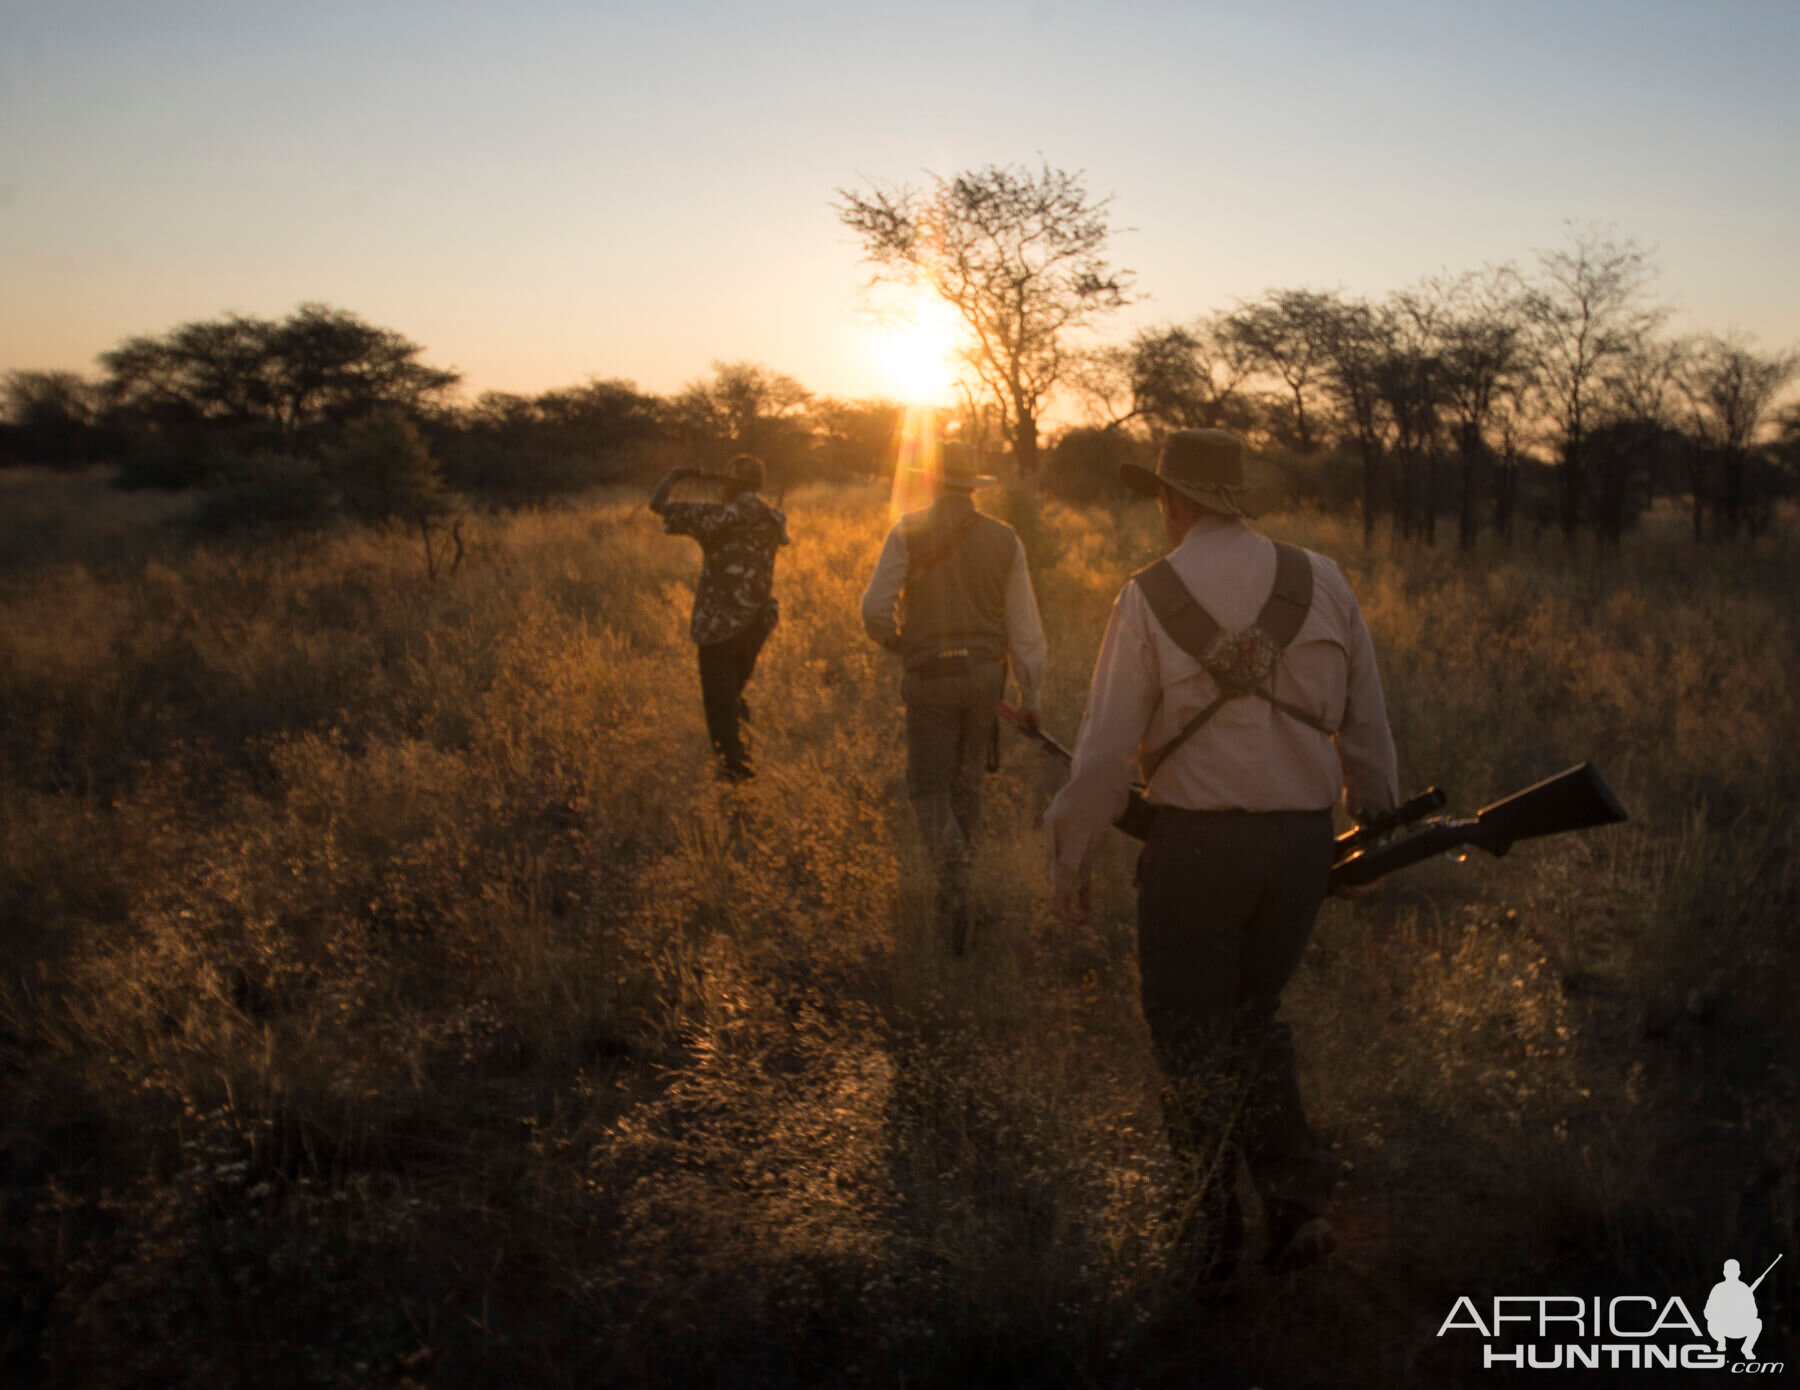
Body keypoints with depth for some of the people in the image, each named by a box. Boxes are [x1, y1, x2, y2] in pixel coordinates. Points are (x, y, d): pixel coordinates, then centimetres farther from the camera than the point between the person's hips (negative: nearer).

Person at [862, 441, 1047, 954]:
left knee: (930, 788, 6)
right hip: (984, 672, 3)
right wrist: (1030, 694, 8)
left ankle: (954, 884, -18)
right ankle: (949, 901, 27)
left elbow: (875, 608, -11)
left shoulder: (908, 532, -6)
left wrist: (894, 641, 12)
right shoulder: (1004, 539, 2)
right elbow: (1023, 623, 2)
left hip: (929, 676, -3)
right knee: (967, 781, 18)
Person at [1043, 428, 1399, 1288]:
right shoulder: (1321, 583, 1)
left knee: (1192, 1039, 12)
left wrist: (1070, 859, 1)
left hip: (1196, 840, -4)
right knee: (1253, 1017, 24)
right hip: (1303, 838, 4)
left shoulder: (1148, 600, -9)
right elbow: (1366, 724, 6)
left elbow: (1107, 749, -10)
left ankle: (1210, 1247, 21)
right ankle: (1296, 1202, 12)